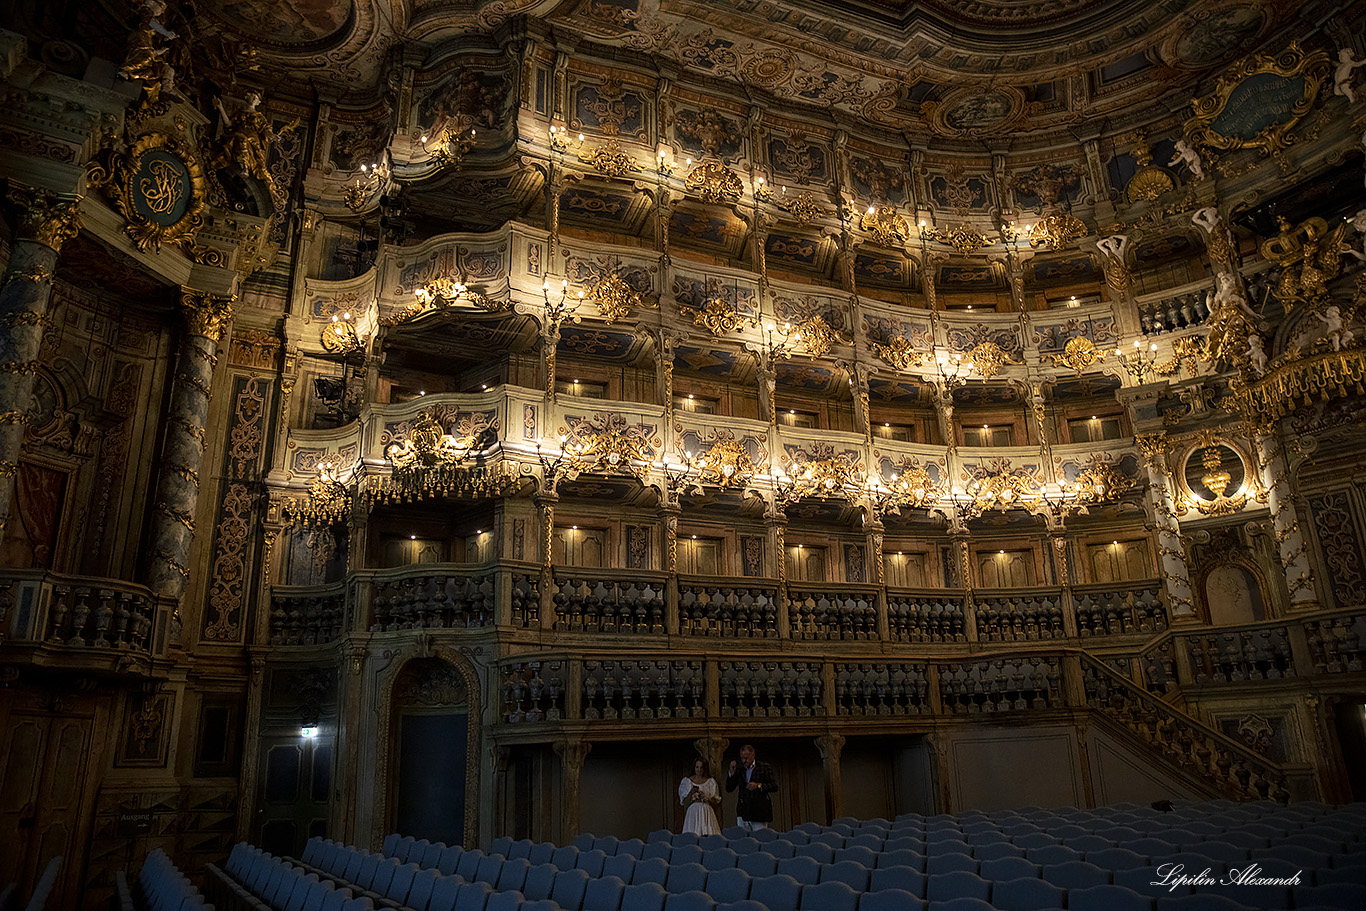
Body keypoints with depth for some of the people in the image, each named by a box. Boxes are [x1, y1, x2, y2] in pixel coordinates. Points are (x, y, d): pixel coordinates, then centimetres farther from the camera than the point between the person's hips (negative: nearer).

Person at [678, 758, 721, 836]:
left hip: (707, 813, 1)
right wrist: (691, 793, -14)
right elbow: (685, 803, 2)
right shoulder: (687, 781, 6)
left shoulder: (711, 781, 10)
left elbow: (715, 801, 8)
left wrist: (706, 798, -10)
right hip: (693, 813, -1)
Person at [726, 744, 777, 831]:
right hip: (743, 812, 3)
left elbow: (774, 786, -1)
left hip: (759, 811, -3)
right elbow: (729, 788, 12)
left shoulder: (765, 767, 4)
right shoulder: (739, 769, 13)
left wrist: (758, 786, -14)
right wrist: (732, 773, -2)